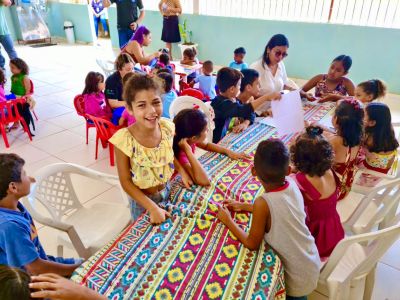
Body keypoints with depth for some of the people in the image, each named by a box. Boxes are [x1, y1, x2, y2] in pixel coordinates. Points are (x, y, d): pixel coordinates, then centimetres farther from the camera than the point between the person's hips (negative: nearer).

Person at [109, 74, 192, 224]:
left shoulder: (167, 127, -18)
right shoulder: (124, 140, -31)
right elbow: (125, 181, -21)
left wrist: (183, 172, -12)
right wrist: (153, 207, -25)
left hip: (167, 190, 4)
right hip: (142, 200, -3)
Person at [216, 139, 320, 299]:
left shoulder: (263, 203, -32)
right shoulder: (291, 184, -13)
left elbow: (252, 244, -17)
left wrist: (228, 221, -5)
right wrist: (244, 206, 10)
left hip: (297, 279, -6)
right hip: (311, 264, 6)